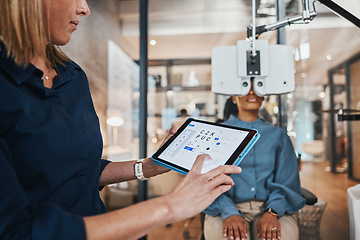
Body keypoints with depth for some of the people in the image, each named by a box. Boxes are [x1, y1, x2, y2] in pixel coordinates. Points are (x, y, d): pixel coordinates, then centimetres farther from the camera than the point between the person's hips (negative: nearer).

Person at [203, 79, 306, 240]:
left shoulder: (278, 135, 15)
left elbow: (288, 183, 6)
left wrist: (272, 212, -14)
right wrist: (230, 213, -19)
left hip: (270, 206, 1)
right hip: (228, 207, -1)